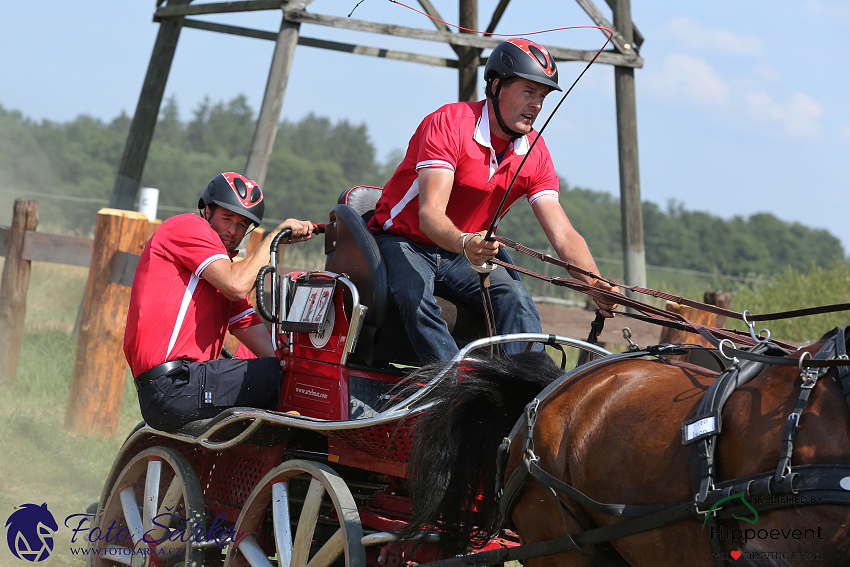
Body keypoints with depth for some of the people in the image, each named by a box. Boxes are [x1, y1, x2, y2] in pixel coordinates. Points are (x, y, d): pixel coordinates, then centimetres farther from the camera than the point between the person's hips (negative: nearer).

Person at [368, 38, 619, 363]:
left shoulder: (535, 154, -4)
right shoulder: (449, 124, -21)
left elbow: (563, 235, -12)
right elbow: (430, 213, -32)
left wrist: (598, 287, -31)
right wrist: (465, 244, -54)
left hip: (464, 255, 5)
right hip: (403, 242, -5)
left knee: (516, 298, -24)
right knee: (416, 298, -36)